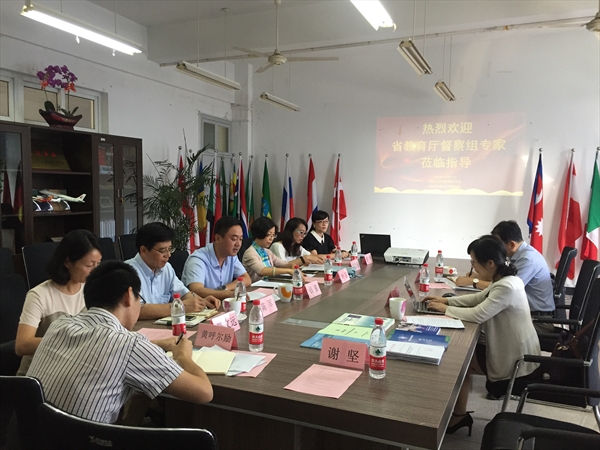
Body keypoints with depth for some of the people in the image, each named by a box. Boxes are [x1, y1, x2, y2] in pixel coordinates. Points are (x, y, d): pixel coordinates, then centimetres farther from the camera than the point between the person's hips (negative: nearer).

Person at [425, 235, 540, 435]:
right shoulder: (505, 279, 2)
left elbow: (477, 315, -28)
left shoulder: (506, 287, -29)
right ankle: (458, 413, 19)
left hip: (515, 360, -9)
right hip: (514, 350, 9)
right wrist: (447, 300, 5)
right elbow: (478, 298, 13)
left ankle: (459, 415, 17)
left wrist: (445, 309, -14)